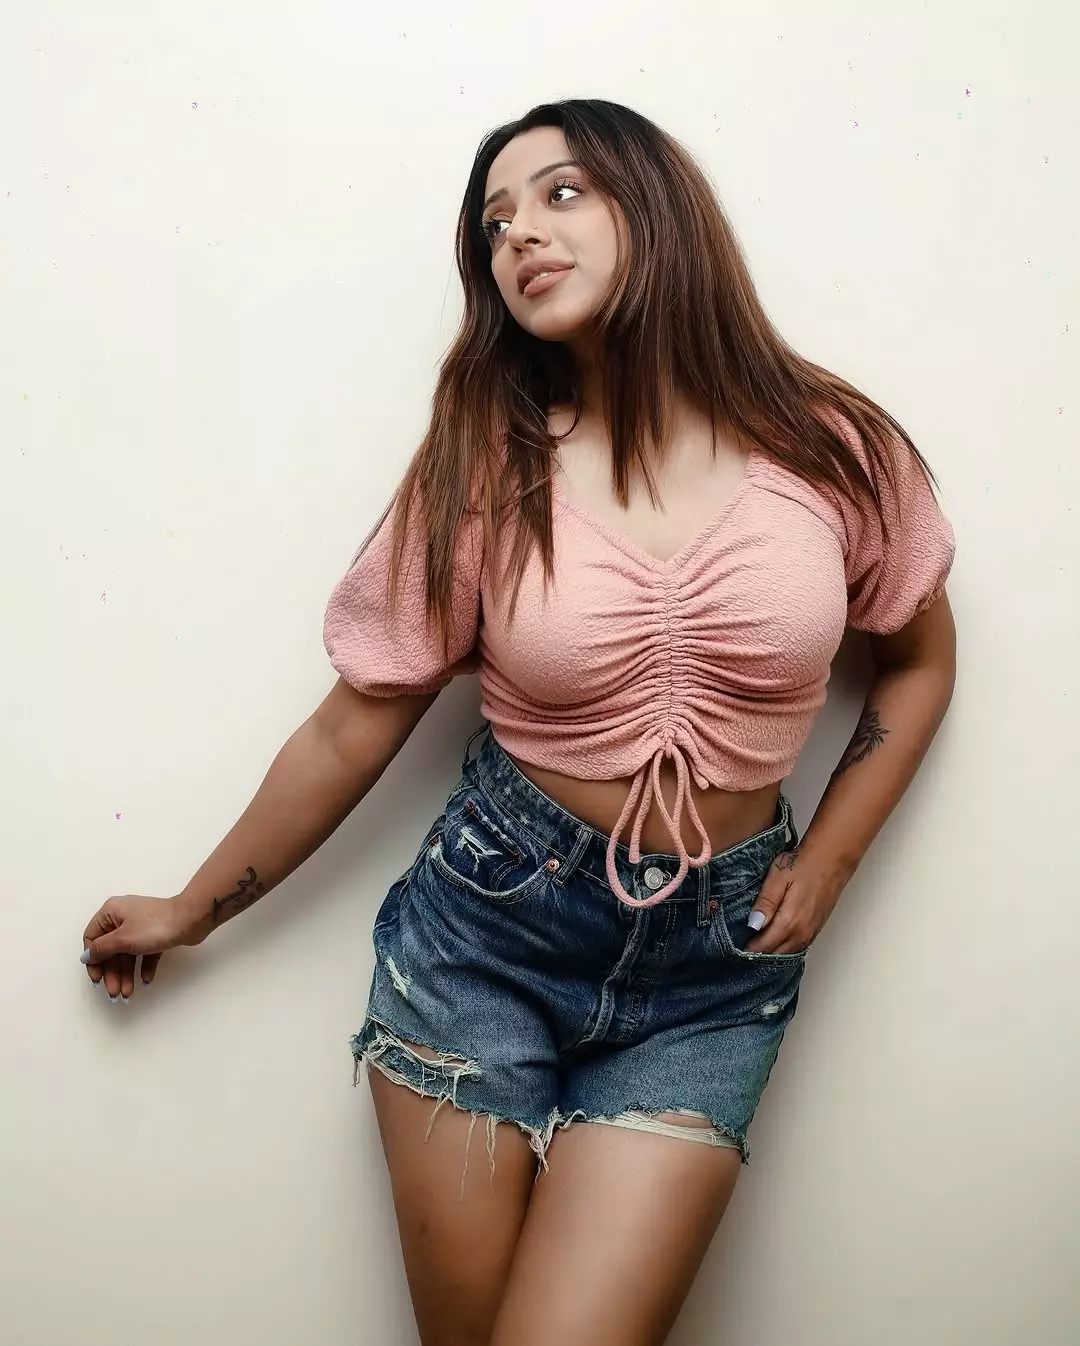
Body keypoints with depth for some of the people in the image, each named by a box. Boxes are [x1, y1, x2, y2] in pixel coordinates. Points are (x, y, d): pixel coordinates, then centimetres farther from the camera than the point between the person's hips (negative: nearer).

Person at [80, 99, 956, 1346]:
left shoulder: (833, 449, -4)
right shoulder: (482, 469, -6)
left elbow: (917, 656, 12)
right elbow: (354, 729, 1)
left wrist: (823, 866, 2)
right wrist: (190, 912, 7)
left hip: (712, 969, 0)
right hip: (486, 927, 0)